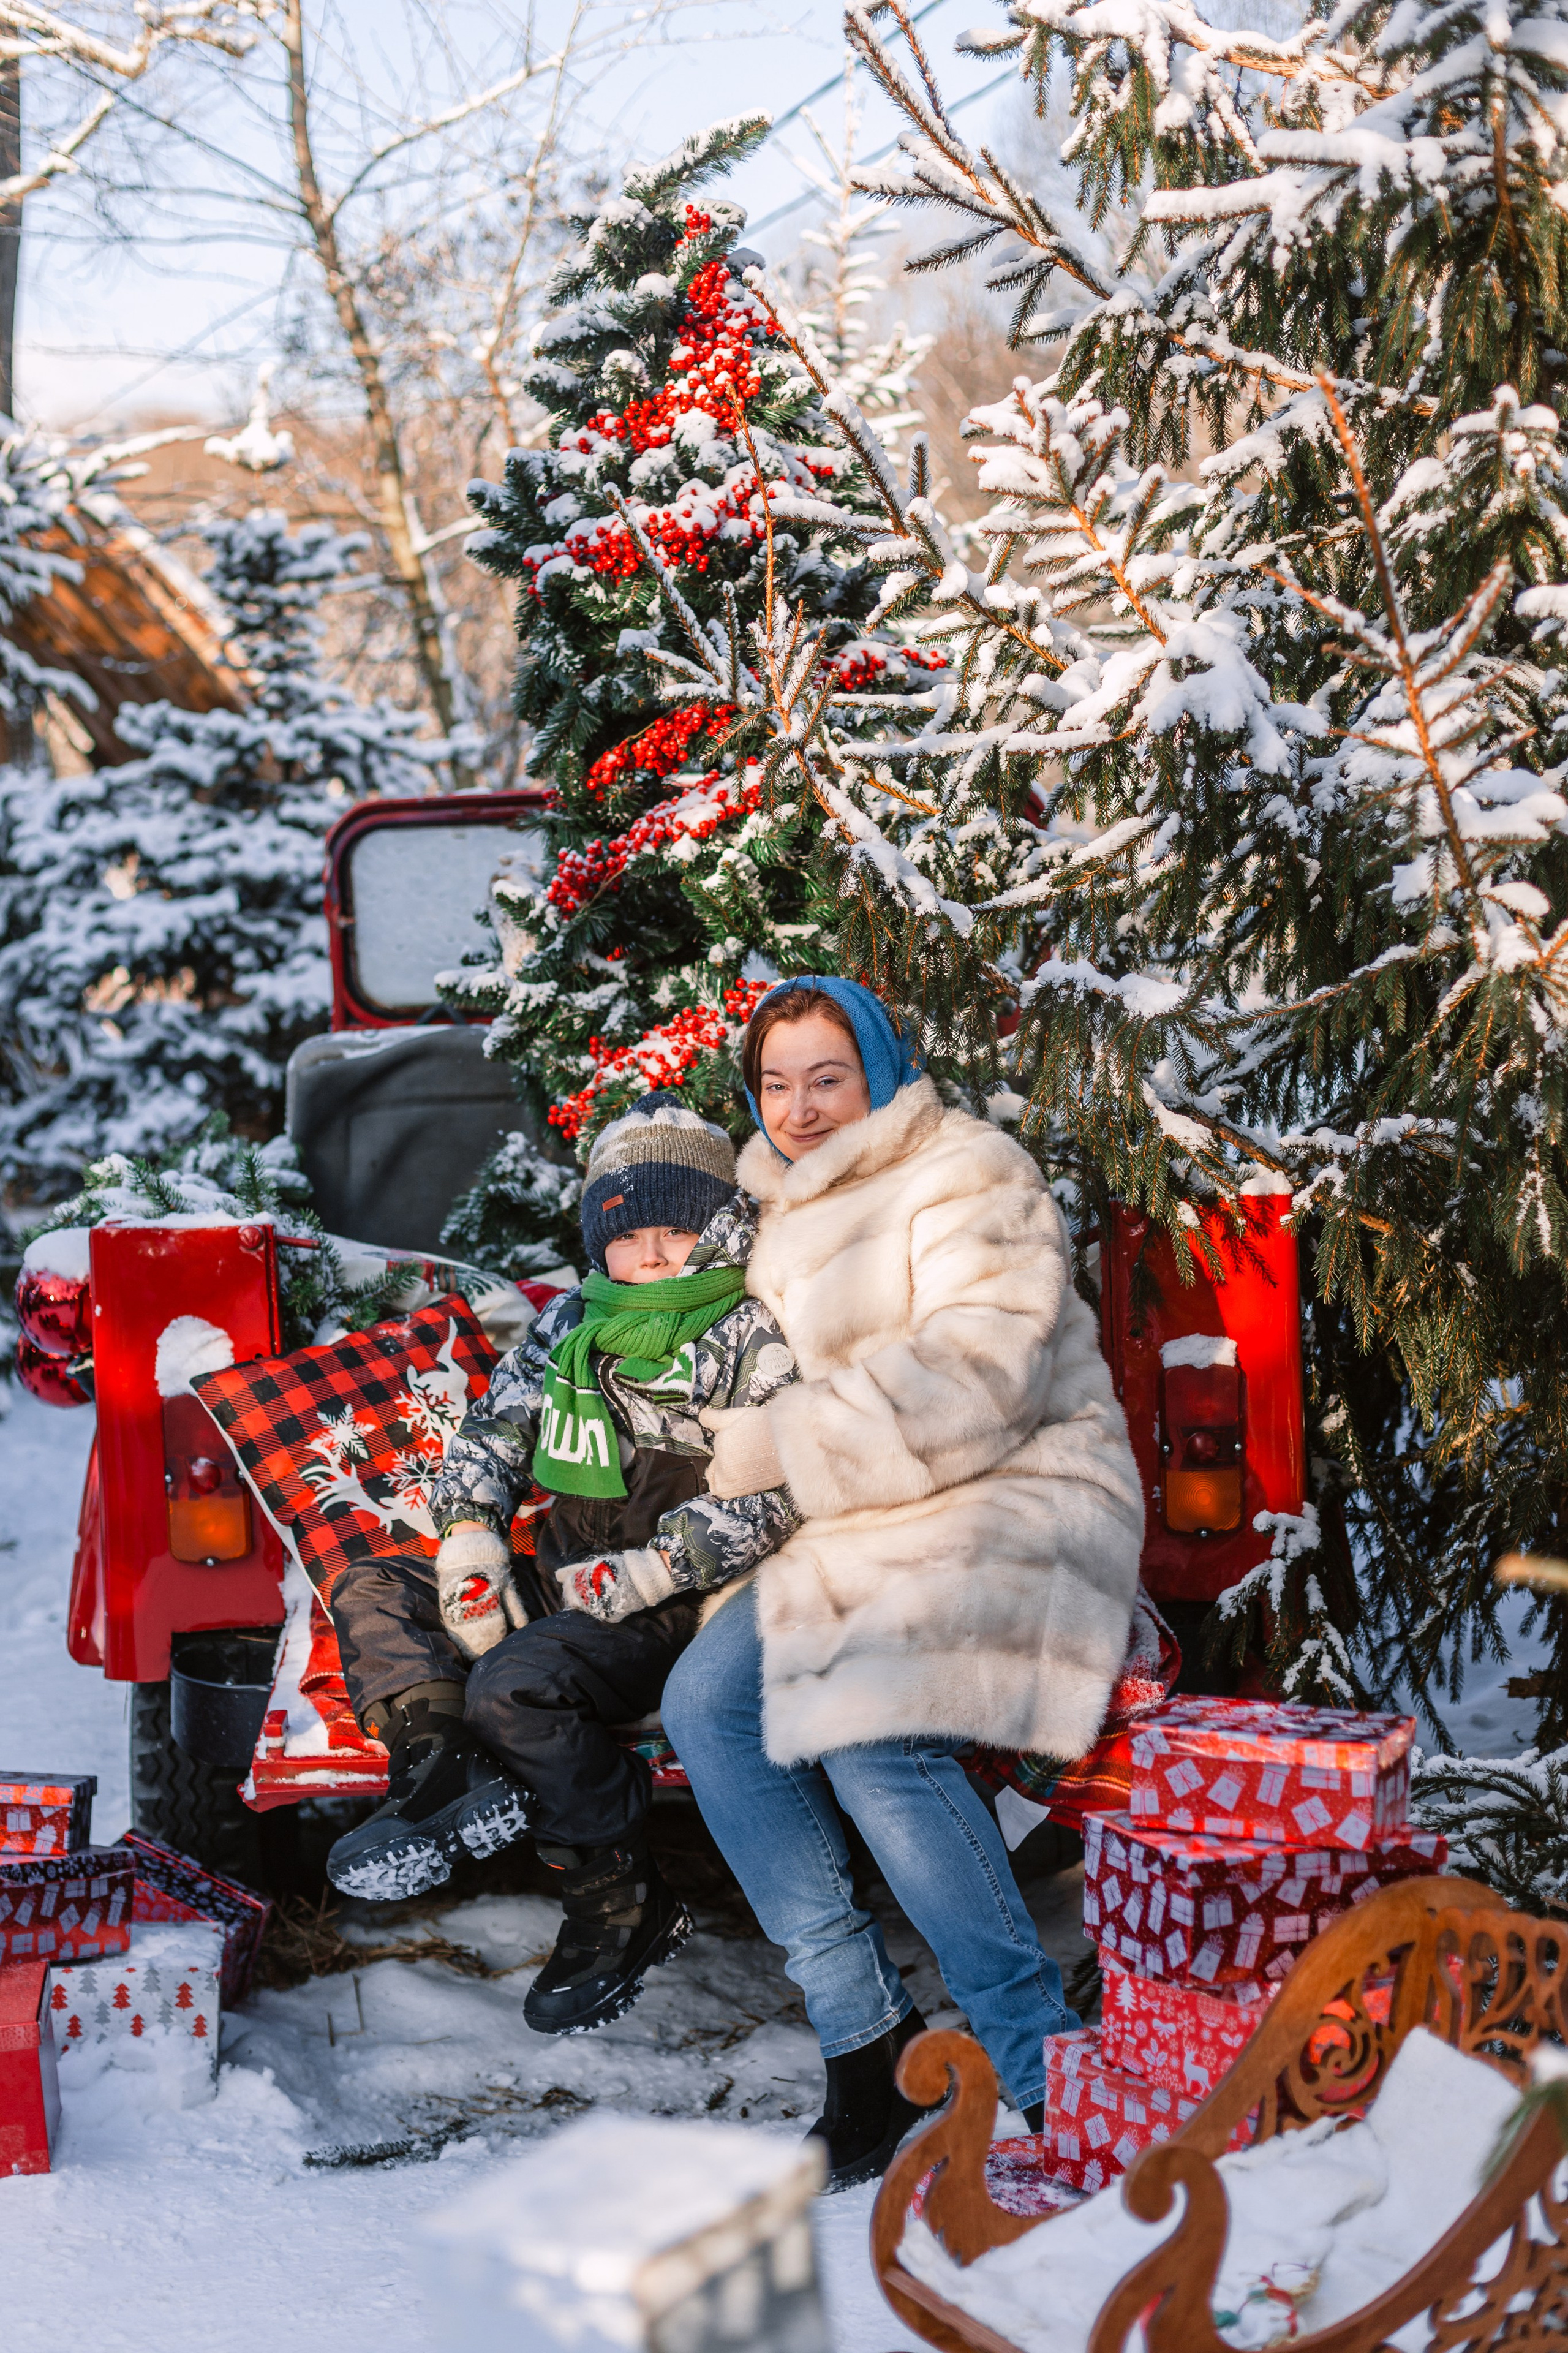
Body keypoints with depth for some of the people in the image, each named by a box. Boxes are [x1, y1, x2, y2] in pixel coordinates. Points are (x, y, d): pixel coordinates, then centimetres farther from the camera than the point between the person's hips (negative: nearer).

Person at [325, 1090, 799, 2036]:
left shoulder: (754, 1332, -5)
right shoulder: (574, 1321, 15)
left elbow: (777, 1493, -15)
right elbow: (493, 1427, 16)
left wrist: (637, 1576, -20)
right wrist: (472, 1537, -4)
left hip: (683, 1608, -8)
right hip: (564, 1588, 8)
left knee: (517, 1683, -31)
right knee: (370, 1593, 0)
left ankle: (624, 1909, -15)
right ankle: (445, 1773, -26)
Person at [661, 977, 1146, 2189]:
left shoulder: (970, 1175, -2)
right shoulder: (785, 1217, 23)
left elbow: (974, 1380, -16)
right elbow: (774, 1394, 30)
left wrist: (770, 1449, -13)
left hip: (1015, 1501, -7)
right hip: (858, 1536, 8)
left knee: (874, 1731, -31)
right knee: (707, 1702, -18)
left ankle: (1049, 2073, -23)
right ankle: (871, 2042, -13)